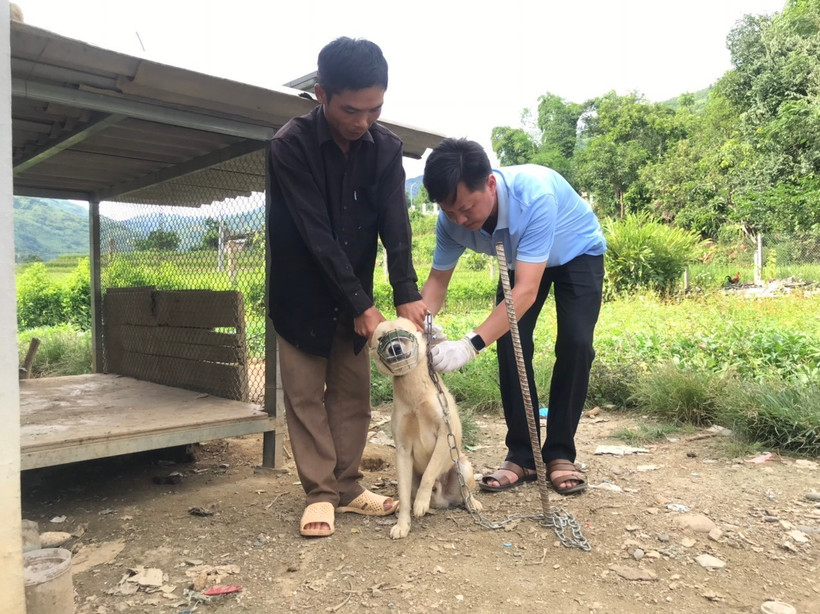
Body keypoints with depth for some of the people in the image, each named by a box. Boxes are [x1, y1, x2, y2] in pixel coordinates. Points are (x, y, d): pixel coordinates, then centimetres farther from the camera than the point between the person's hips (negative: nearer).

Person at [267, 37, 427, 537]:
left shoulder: (386, 147, -7)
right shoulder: (291, 145, -20)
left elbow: (395, 226, -13)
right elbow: (317, 235, -24)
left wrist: (407, 294, -26)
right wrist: (361, 305, -25)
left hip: (356, 293, 4)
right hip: (303, 293, -3)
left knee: (353, 393, 7)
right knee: (306, 394, 1)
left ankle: (347, 486, 19)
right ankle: (320, 493, 11)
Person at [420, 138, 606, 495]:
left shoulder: (535, 195, -44)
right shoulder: (453, 219, -27)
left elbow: (527, 291, -47)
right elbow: (437, 281, -14)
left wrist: (471, 345, -56)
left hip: (577, 253, -4)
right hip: (520, 260, 4)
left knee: (575, 344, -18)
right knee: (510, 343, -11)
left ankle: (560, 454, -4)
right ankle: (521, 456, 1)